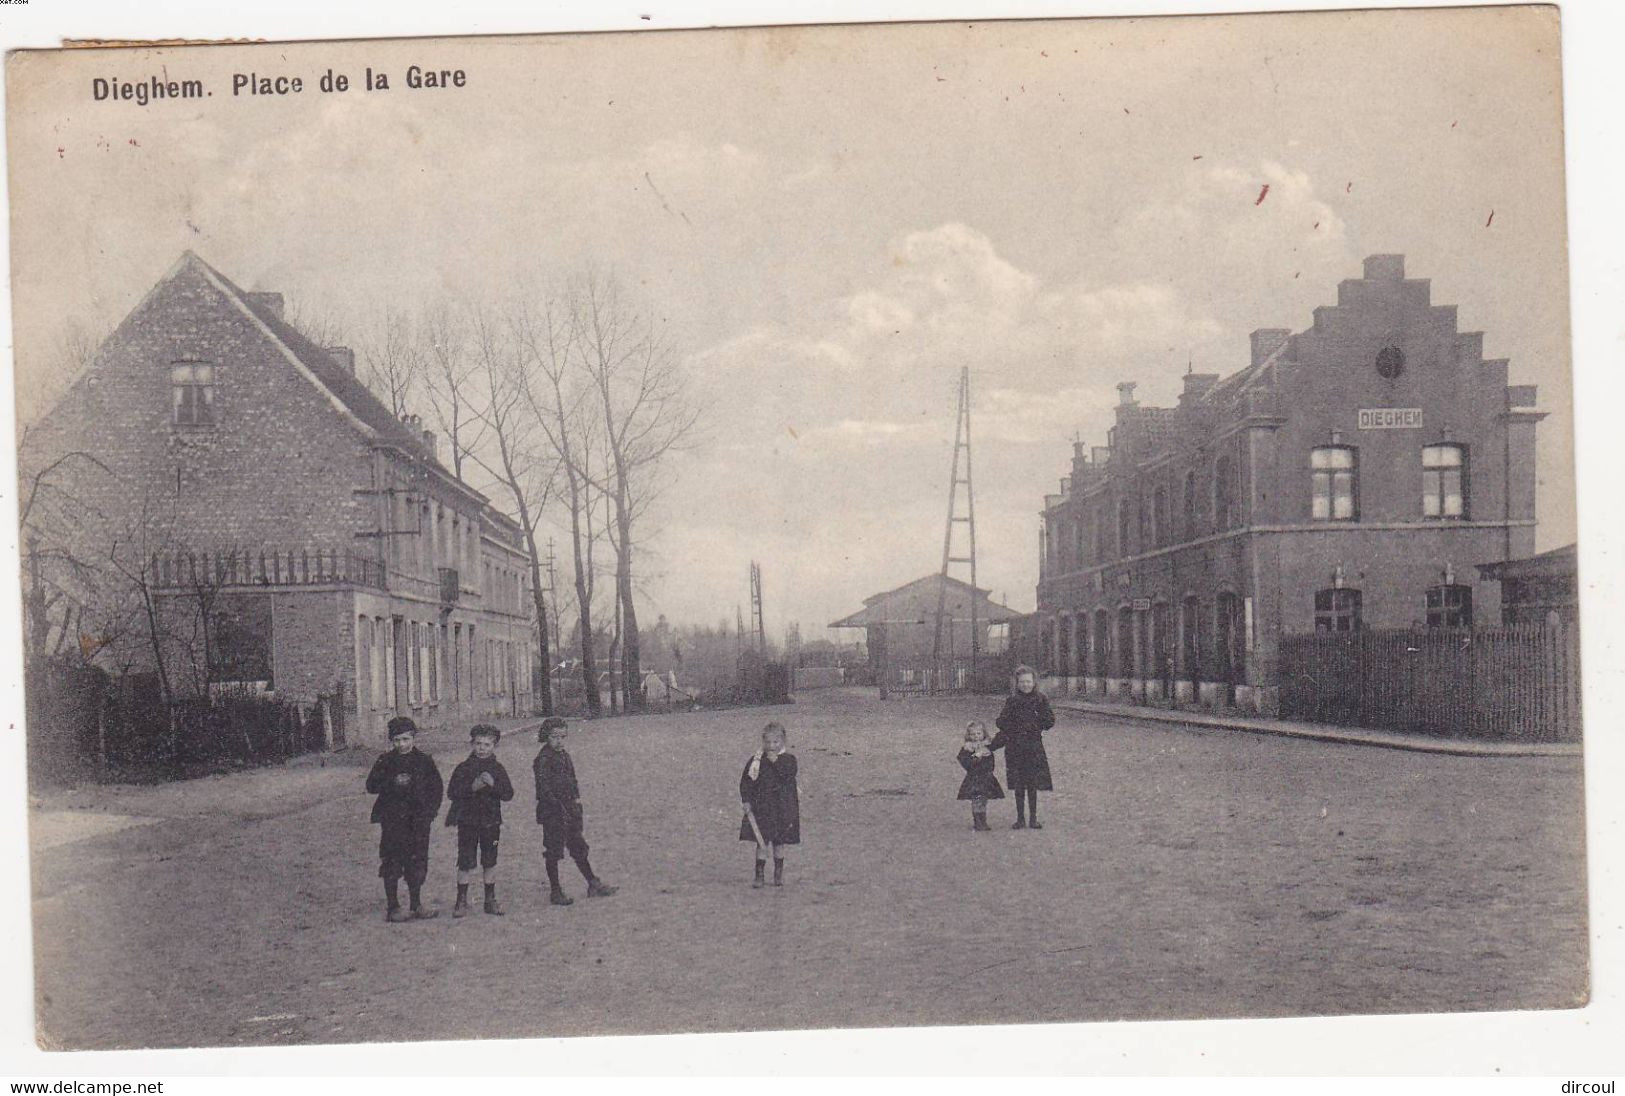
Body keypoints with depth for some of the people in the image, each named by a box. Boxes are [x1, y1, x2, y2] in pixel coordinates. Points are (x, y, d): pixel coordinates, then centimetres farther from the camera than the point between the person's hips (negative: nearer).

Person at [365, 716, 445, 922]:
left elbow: (437, 787, 13)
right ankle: (392, 908, 3)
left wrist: (431, 810, 1)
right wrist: (393, 782, -18)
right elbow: (371, 786, -3)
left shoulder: (425, 761, 8)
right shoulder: (385, 762, 2)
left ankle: (416, 907, 16)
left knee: (417, 862, 7)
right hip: (393, 820, -2)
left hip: (419, 819, 2)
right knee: (392, 862, -4)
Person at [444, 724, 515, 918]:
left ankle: (490, 900, 19)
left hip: (490, 822, 2)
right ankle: (461, 901, 6)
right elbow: (451, 792, -7)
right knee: (465, 863, -3)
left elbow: (508, 794, -3)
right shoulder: (463, 768, 0)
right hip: (467, 821, -2)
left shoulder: (497, 769, 4)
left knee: (490, 862, 9)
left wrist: (493, 784, -20)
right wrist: (472, 787, -20)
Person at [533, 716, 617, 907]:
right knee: (553, 851, 1)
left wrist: (578, 812, 16)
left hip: (569, 810, 8)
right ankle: (556, 892, 9)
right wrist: (560, 808, -23)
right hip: (552, 812, -8)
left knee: (579, 847, 14)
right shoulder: (543, 759, -13)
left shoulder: (564, 756, 13)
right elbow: (543, 788, -19)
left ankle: (593, 884, 21)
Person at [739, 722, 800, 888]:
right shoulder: (756, 760, 1)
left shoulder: (788, 759, -1)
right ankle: (760, 875, 4)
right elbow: (745, 781, 3)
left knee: (779, 843, 9)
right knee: (761, 843, -1)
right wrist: (746, 801, -5)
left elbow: (788, 774, -19)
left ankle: (778, 875, 22)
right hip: (761, 808, 0)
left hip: (783, 808, 0)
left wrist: (776, 761, -23)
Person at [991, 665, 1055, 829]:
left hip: (1034, 746, -1)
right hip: (1014, 746, 1)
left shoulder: (1041, 700, 3)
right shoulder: (1011, 701, 5)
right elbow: (1003, 725, 4)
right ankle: (1020, 819, 12)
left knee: (1032, 784, 0)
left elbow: (1050, 722, 0)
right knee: (1018, 785, 4)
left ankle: (1033, 818, 10)